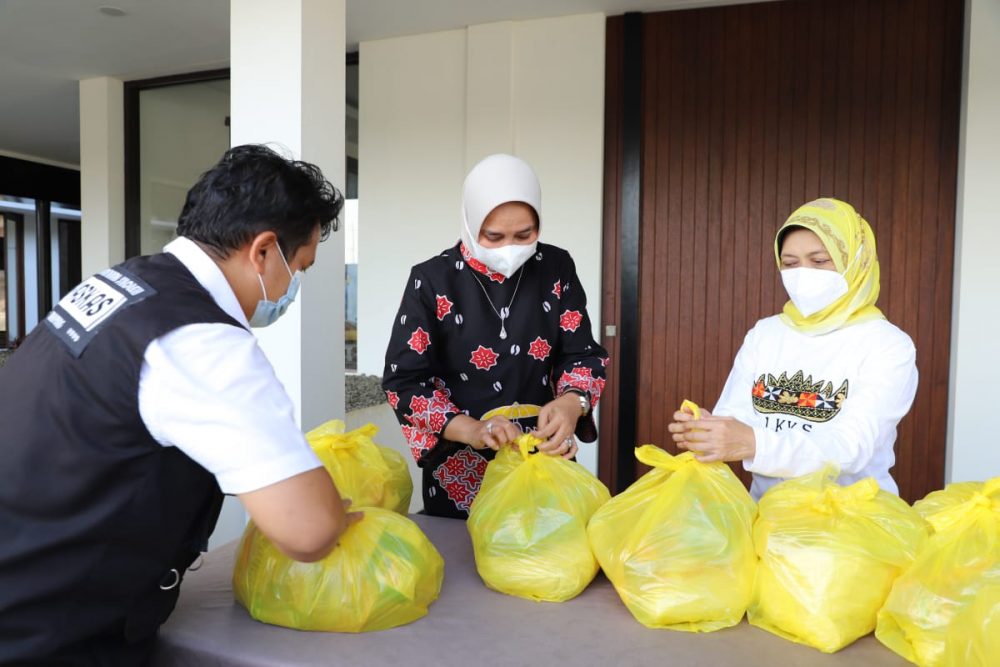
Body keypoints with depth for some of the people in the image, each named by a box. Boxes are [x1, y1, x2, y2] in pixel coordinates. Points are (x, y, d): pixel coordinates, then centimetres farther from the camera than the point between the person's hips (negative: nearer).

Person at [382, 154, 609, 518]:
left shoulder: (557, 269, -2)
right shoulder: (432, 280, -10)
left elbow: (583, 355, 0)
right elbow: (404, 380, -10)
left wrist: (572, 402, -22)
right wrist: (470, 430, -25)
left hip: (547, 462, 2)